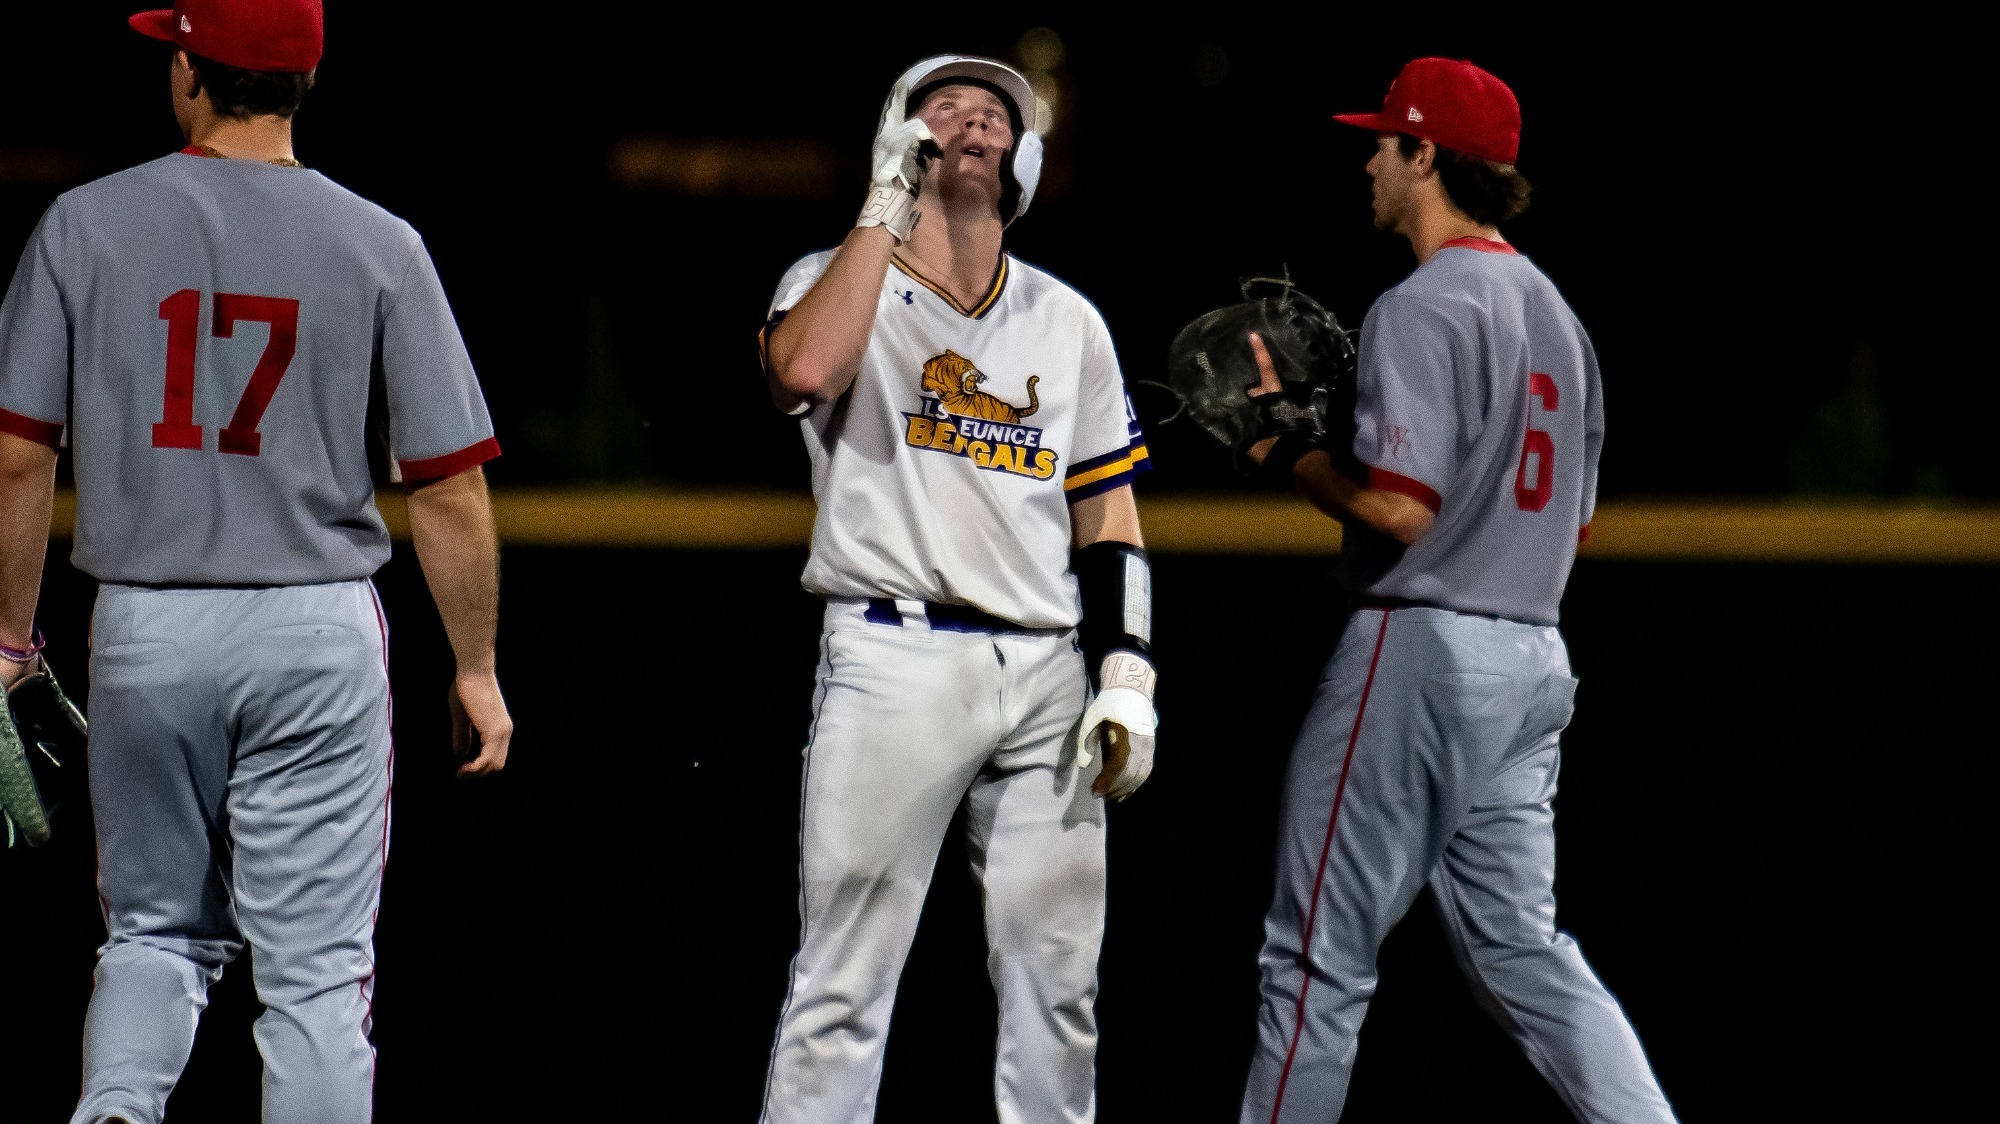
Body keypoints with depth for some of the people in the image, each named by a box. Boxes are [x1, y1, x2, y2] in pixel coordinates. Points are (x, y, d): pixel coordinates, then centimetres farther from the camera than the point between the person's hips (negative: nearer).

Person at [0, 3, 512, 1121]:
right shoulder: (377, 244, -4)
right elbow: (450, 488, -4)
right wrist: (475, 669, 5)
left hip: (145, 629, 1)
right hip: (318, 628, -1)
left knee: (158, 930, 15)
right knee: (316, 965, 3)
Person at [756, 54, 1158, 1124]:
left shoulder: (1068, 322, 17)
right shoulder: (838, 282, 5)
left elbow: (1107, 514, 16)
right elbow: (805, 371, -20)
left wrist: (1126, 676, 4)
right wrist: (887, 206, -12)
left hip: (1045, 674, 4)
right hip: (893, 661, -4)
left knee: (1057, 984, 5)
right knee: (845, 983, -7)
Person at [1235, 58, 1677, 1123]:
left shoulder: (1423, 306, -12)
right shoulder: (1553, 310, 16)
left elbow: (1399, 507, -20)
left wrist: (1283, 446, -4)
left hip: (1421, 646, -9)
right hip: (1533, 657, 9)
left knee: (1320, 954, -1)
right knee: (1520, 947, 7)